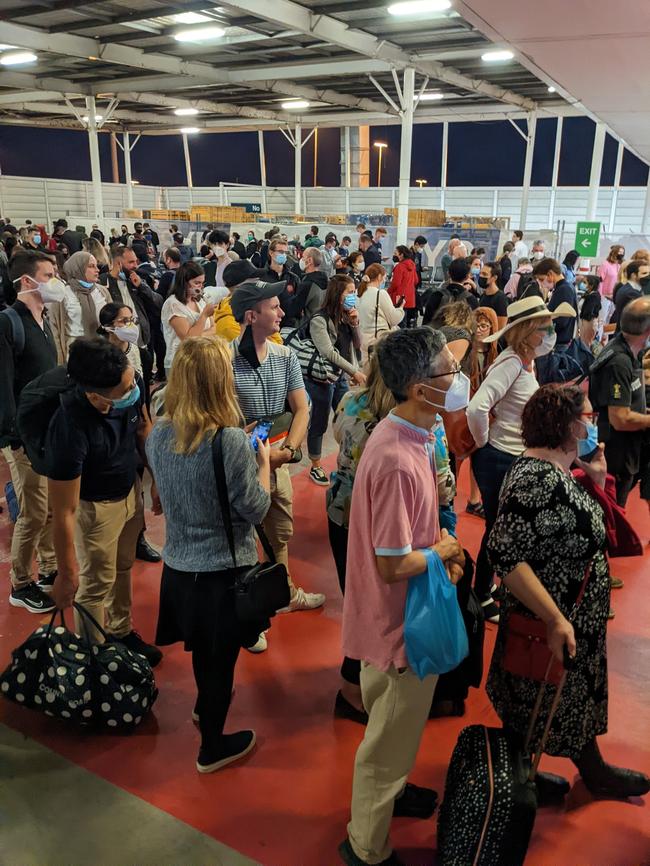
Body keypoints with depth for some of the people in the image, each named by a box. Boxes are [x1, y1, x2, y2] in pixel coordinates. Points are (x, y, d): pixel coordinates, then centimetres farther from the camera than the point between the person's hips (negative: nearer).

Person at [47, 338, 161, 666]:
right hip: (95, 506, -6)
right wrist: (66, 574, -20)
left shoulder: (132, 386, -23)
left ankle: (120, 633, 48)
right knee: (96, 584, 11)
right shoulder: (70, 430, -39)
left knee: (122, 568, 24)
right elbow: (63, 512, -29)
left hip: (129, 491, 6)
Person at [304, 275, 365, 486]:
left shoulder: (345, 317, 5)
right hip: (321, 379, -7)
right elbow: (328, 353, -23)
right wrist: (355, 371, -21)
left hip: (340, 377, 7)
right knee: (319, 425, 5)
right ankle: (315, 468, 20)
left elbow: (356, 346, 7)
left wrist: (354, 324, -9)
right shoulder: (320, 320, -18)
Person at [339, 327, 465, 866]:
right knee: (390, 739, 14)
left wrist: (441, 543, 0)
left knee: (392, 728, 31)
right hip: (402, 621, -9)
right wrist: (440, 552, -13)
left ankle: (387, 792, 56)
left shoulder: (406, 433, -2)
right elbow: (393, 565, -29)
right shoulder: (398, 462, -34)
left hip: (396, 614, 9)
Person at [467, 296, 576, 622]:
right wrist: (483, 443, -17)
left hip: (515, 460, 9)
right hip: (498, 461, -9)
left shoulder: (525, 362, 7)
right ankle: (481, 597, 24)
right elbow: (476, 409, -34)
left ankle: (487, 584, 39)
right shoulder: (511, 362, -22)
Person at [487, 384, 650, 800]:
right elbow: (506, 555, -31)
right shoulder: (537, 477, -27)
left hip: (576, 618, 10)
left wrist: (596, 480, 3)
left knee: (575, 698, 25)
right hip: (552, 626, -10)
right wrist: (555, 619, -31)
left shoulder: (558, 469, 3)